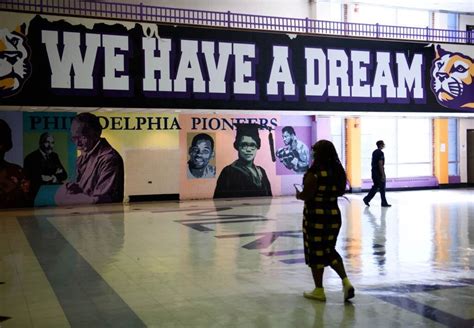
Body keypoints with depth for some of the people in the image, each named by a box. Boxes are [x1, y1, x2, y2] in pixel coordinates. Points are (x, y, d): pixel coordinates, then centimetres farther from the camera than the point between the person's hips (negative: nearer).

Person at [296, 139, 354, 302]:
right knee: (330, 250, 21)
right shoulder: (338, 171, 2)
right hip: (334, 215, 6)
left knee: (315, 253, 7)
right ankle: (346, 282, 6)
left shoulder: (314, 173, -17)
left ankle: (319, 291, 16)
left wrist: (298, 195, 3)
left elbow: (306, 195, -17)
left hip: (315, 217, -6)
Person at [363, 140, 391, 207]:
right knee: (382, 188, 0)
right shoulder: (380, 153, -15)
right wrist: (383, 175, -20)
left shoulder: (374, 152, 14)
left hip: (374, 172, 9)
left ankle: (367, 199, 6)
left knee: (375, 187, 13)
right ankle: (384, 203, 6)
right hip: (379, 173, -9)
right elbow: (380, 164, -20)